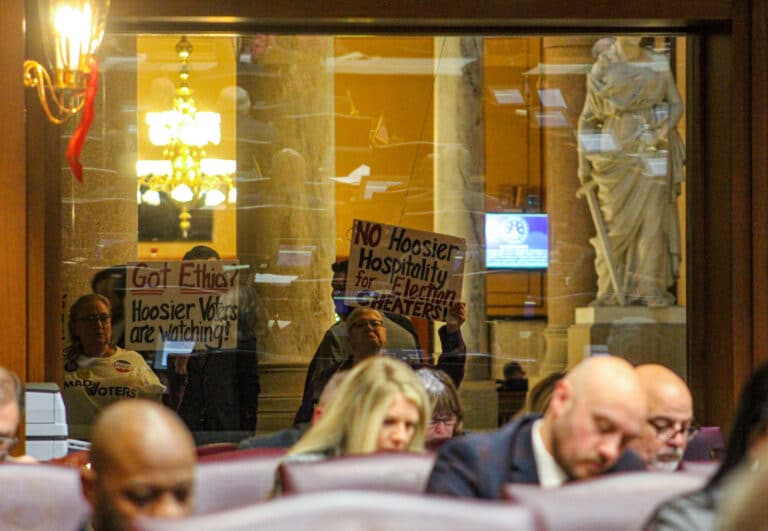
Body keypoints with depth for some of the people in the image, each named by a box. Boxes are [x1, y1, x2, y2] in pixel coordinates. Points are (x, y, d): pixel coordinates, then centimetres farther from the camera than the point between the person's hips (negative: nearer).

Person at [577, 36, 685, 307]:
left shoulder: (659, 66, 7)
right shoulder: (602, 70, 3)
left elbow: (676, 104, 7)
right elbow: (587, 119, 6)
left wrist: (667, 128, -14)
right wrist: (583, 161, 0)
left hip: (652, 151, 1)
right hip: (616, 153, -1)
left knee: (652, 217, -5)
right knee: (617, 222, -2)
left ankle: (650, 287, -4)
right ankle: (611, 289, 4)